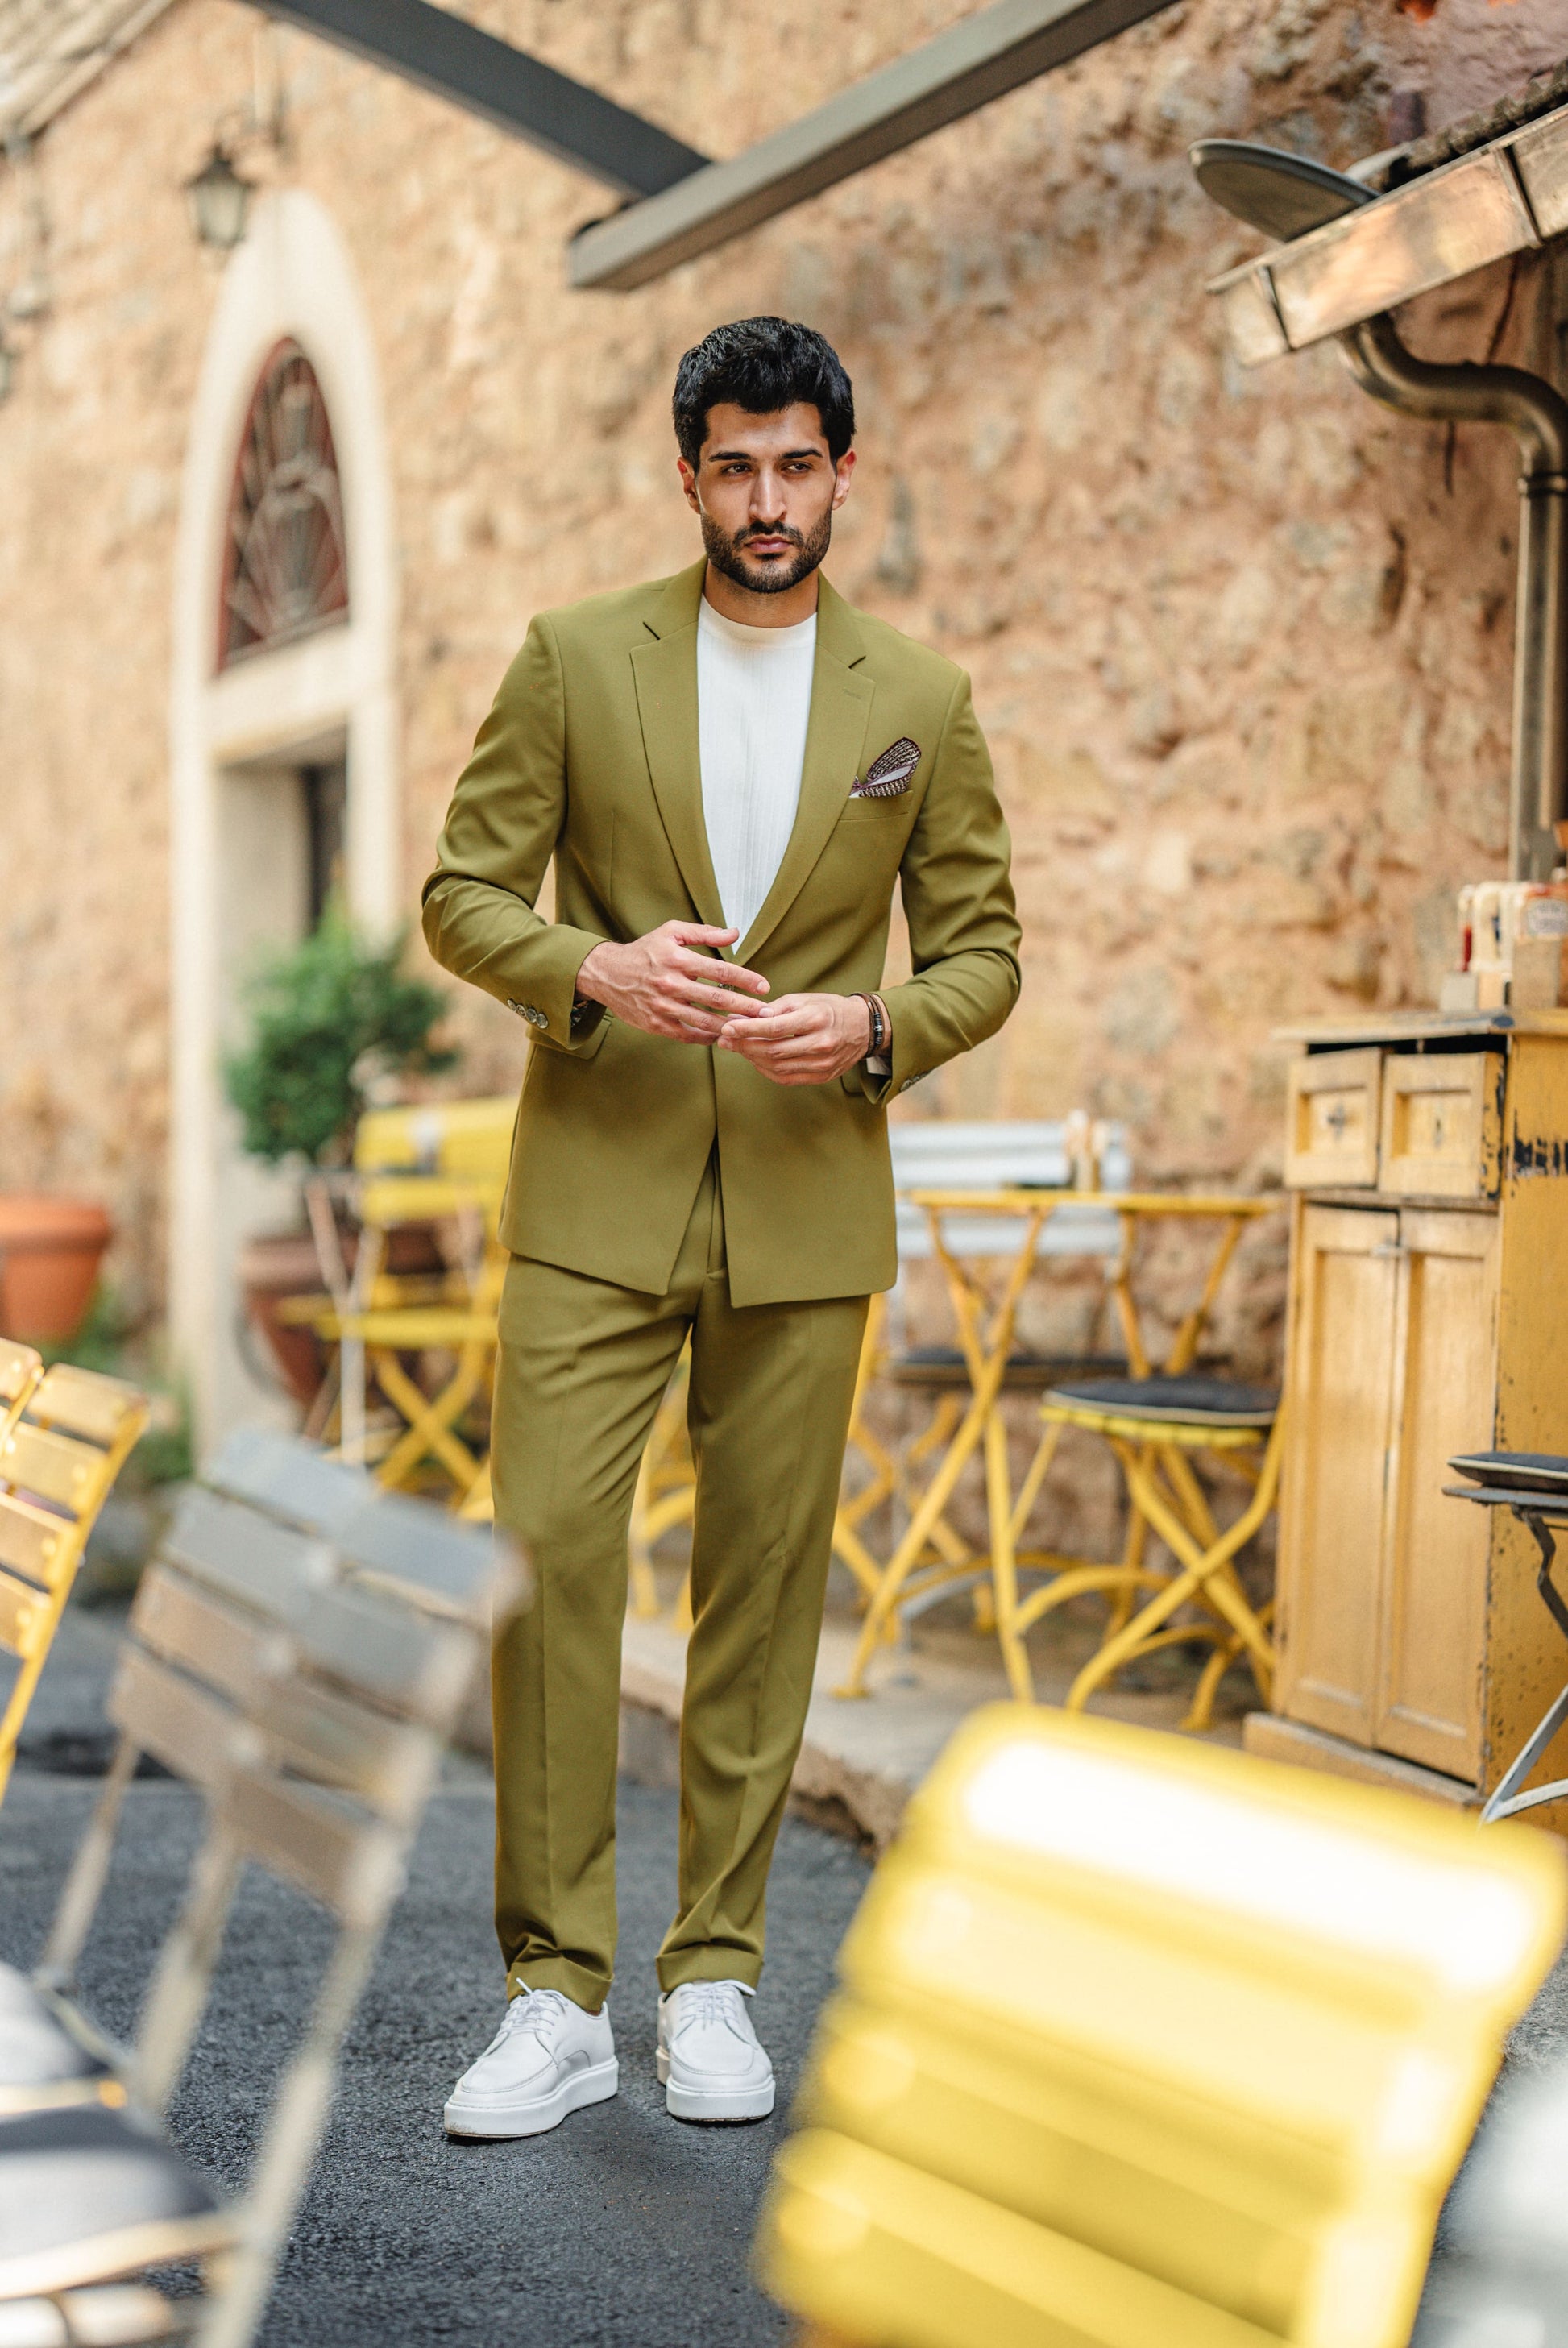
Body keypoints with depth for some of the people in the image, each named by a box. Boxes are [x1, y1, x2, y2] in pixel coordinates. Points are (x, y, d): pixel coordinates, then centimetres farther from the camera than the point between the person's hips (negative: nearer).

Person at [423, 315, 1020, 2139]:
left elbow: (982, 949, 9)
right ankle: (556, 1993, 2)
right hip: (596, 1188, -1)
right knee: (545, 1559, -8)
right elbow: (462, 891, 2)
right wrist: (597, 970, -18)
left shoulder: (921, 701, 6)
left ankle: (714, 1974, 18)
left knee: (763, 1585, 5)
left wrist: (874, 1025, -12)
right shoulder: (574, 658, 3)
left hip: (807, 1203, 1)